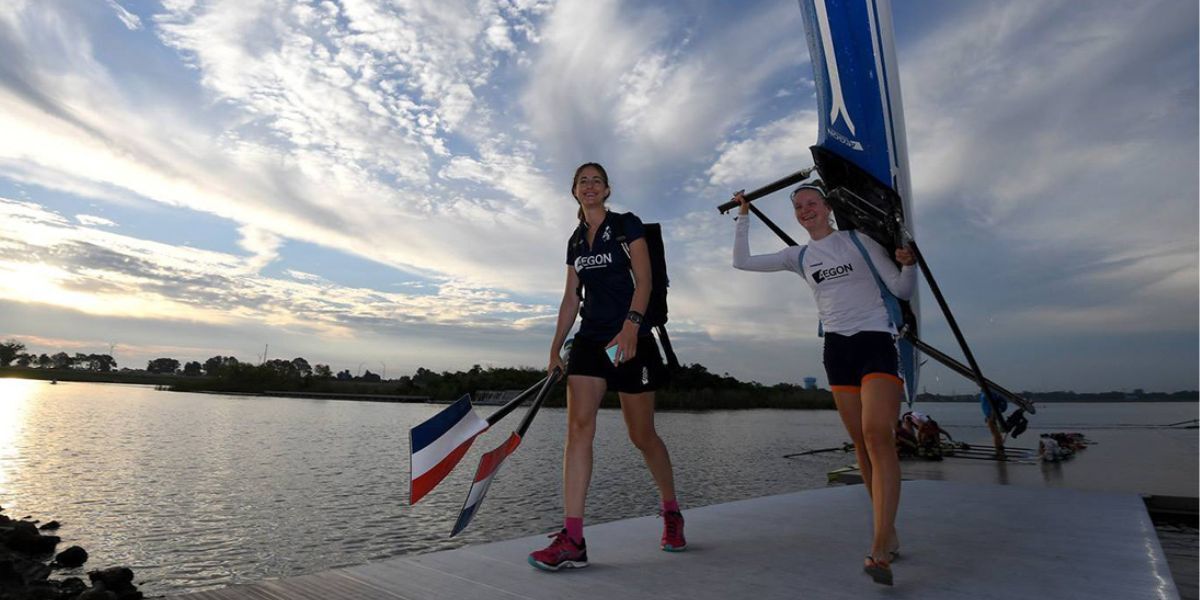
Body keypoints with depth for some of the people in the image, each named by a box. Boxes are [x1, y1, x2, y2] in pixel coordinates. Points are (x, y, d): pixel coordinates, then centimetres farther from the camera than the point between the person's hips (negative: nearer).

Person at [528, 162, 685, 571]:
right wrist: (555, 349, 10)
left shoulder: (626, 225, 2)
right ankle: (572, 540, -11)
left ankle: (671, 512, 29)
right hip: (590, 339, 5)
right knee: (578, 425, -11)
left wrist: (630, 326, -23)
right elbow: (571, 298, 16)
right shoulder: (576, 241, 17)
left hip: (630, 339, -5)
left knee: (642, 435, 3)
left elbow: (643, 279, -9)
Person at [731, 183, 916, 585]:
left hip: (876, 341, -4)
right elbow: (742, 262, 11)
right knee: (861, 443, 4)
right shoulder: (799, 257, 13)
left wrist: (909, 264, -16)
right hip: (837, 348, 4)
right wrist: (743, 216, 11)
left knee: (878, 436, -20)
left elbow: (902, 290, 4)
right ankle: (889, 532, 16)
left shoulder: (858, 241, 4)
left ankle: (880, 549, -23)